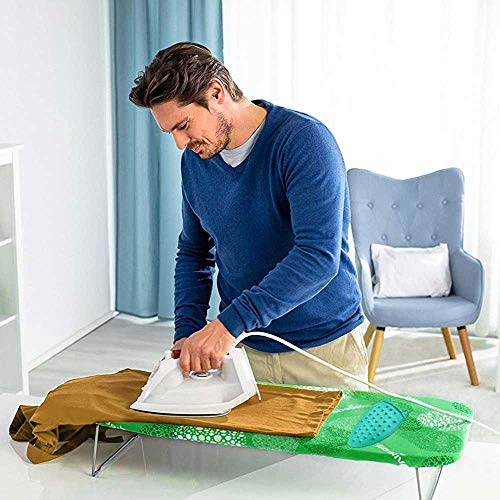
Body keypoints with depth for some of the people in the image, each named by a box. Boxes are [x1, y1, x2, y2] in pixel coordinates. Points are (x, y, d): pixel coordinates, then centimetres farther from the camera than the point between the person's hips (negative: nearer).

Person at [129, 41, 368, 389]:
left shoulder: (304, 140, -19)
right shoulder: (195, 160, 2)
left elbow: (319, 256, -29)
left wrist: (230, 323, -34)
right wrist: (187, 332, -2)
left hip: (324, 350, -4)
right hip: (243, 350, 5)